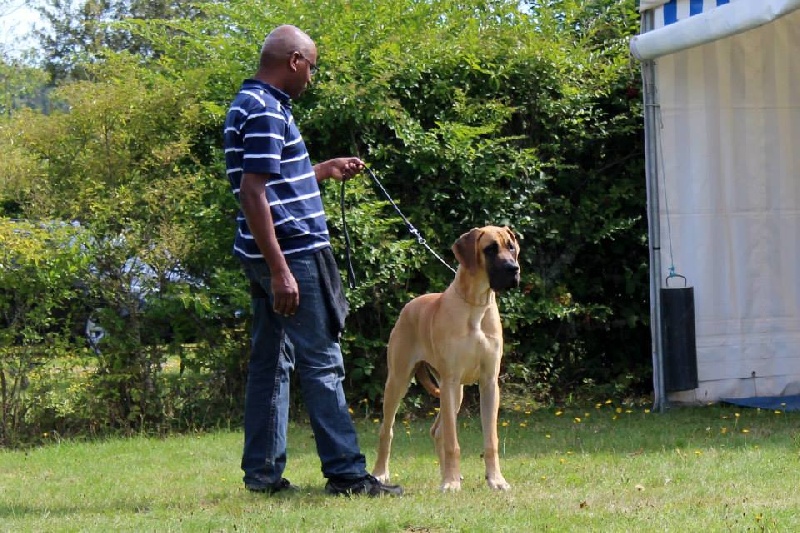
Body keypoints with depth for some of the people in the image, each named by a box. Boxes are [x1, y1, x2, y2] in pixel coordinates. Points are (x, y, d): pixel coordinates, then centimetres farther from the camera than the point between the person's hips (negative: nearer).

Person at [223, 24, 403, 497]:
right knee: (322, 363, -6)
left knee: (271, 362, 10)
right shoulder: (266, 112, -16)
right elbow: (253, 193, -22)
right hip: (292, 253, -10)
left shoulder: (256, 105, 16)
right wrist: (280, 270, -25)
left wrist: (325, 171, 25)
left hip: (274, 256, 10)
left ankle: (263, 472, 13)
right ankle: (346, 472, -4)